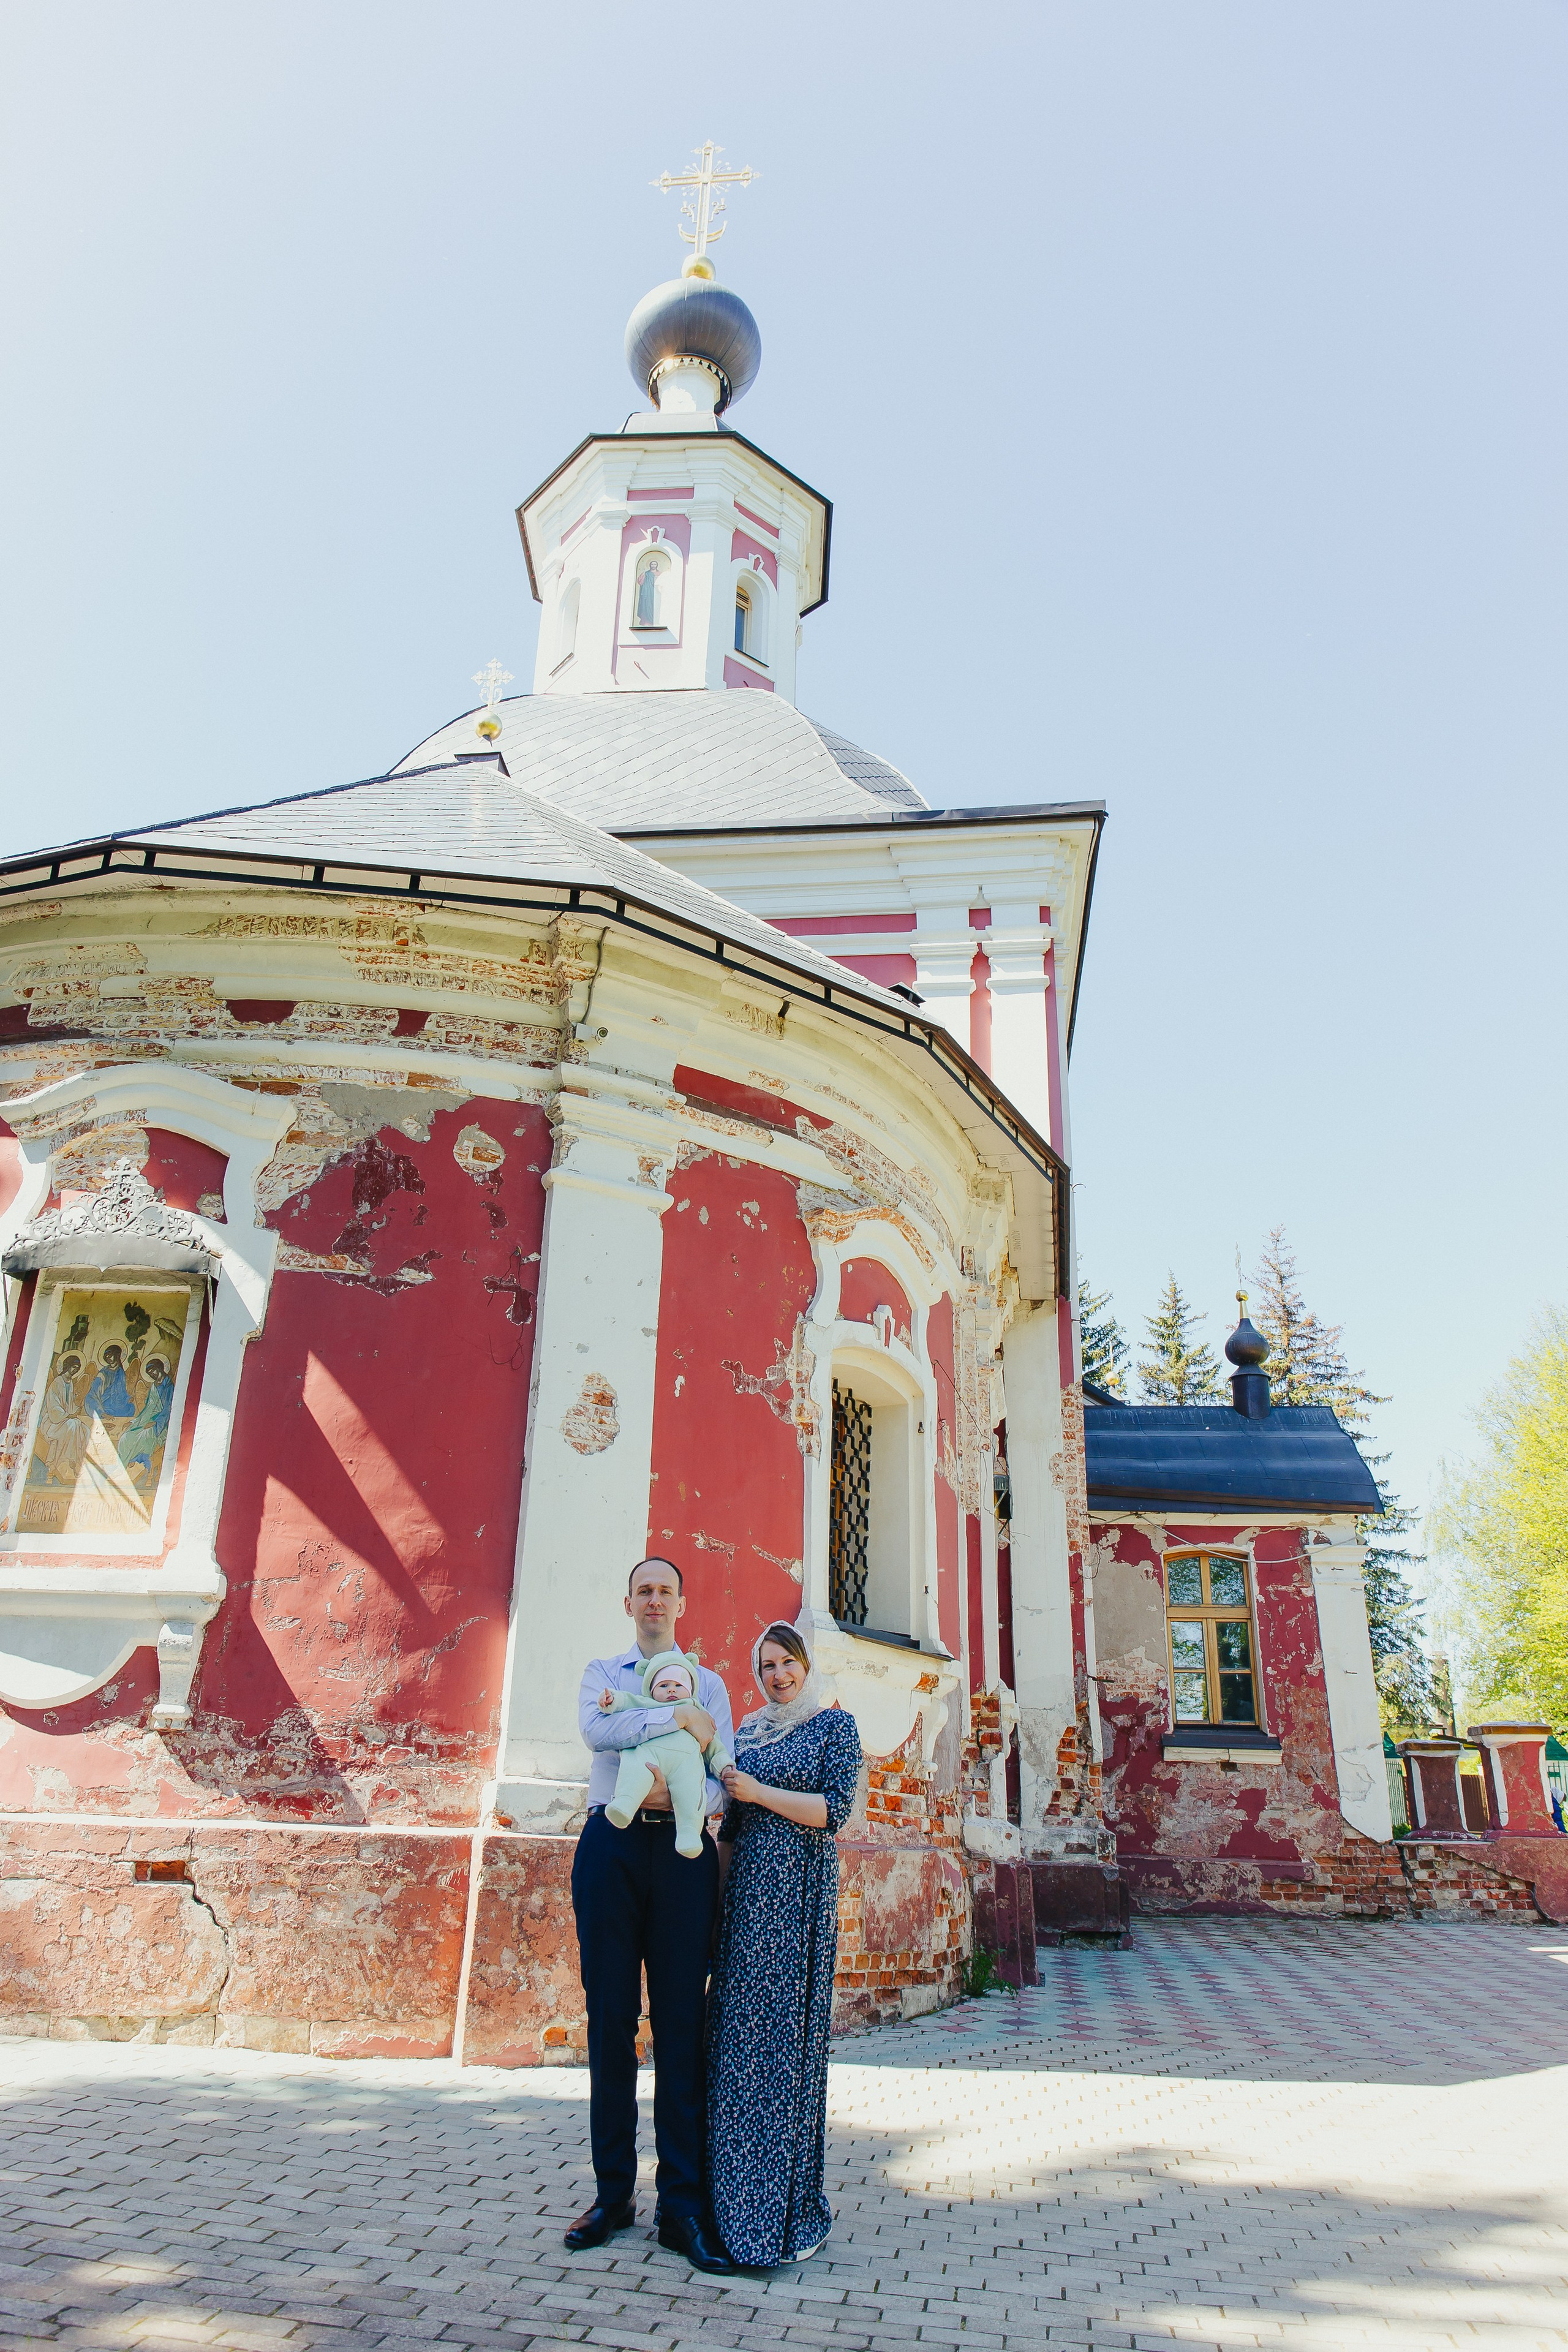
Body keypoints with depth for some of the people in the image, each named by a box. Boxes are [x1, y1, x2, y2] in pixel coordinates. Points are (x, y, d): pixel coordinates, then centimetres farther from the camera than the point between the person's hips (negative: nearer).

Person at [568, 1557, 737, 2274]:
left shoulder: (709, 1684, 16)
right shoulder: (603, 1672, 14)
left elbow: (724, 1778, 3)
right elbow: (595, 1728, -9)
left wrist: (681, 1793, -17)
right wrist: (678, 1719, -12)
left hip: (683, 1850, 0)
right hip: (612, 1845, 0)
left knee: (682, 2023, -1)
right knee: (610, 2020, 3)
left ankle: (683, 2206, 4)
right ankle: (613, 2193, 14)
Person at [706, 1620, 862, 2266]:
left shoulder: (835, 1725, 1)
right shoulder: (749, 1731, 16)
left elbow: (835, 1809, -9)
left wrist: (759, 1791, -11)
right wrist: (714, 1887, 13)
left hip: (800, 1888, -5)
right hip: (746, 1888, 5)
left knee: (788, 2033, -4)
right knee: (737, 2033, 4)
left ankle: (791, 2209, 6)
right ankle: (736, 2197, 15)